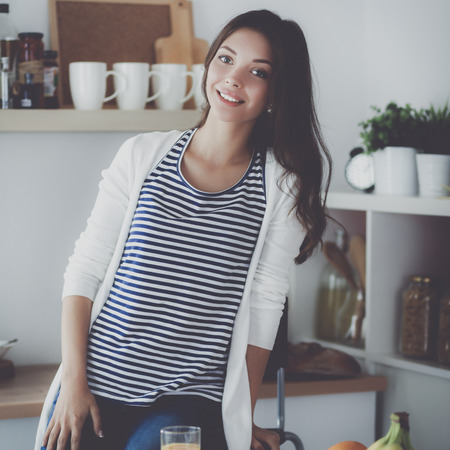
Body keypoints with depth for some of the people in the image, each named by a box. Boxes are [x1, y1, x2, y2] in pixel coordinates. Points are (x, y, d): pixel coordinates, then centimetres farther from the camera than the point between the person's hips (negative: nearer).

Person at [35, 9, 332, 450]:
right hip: (95, 390, 2)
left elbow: (264, 304, 1)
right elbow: (84, 271, 4)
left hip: (192, 402, -1)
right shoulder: (142, 155, 5)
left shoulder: (282, 184, 0)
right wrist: (74, 382, -4)